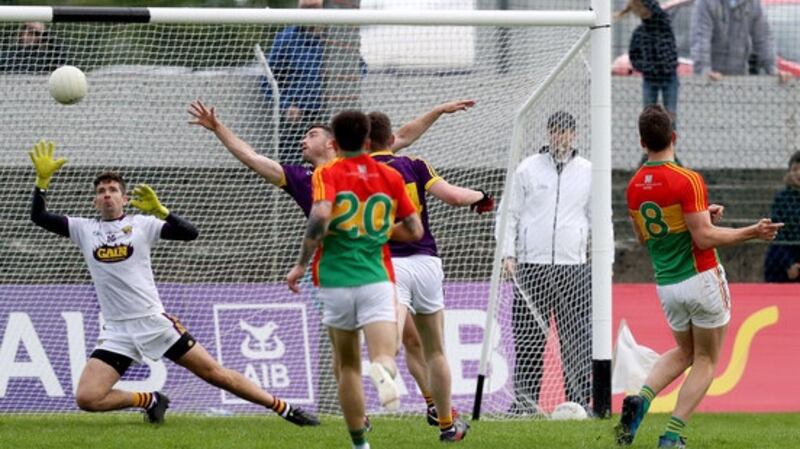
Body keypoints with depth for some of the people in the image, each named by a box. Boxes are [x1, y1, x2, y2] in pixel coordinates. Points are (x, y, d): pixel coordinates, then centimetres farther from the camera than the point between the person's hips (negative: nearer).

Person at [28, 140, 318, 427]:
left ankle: (286, 410, 13)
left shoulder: (141, 224, 2)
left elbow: (190, 233, -8)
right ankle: (150, 400, 10)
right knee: (86, 399, -15)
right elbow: (39, 217, 4)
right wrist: (43, 179, -9)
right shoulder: (84, 229, 7)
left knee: (214, 373, 1)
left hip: (154, 320, -2)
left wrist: (159, 210, -21)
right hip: (117, 332, 2)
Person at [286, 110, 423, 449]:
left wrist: (301, 264, -11)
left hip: (336, 280, 0)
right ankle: (383, 371, -48)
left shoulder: (327, 174, -1)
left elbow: (321, 215, -20)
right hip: (377, 279, 0)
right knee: (385, 358, -11)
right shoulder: (391, 177, 9)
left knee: (348, 366, 15)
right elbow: (414, 231, 10)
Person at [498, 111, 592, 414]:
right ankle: (524, 398, 4)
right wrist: (508, 253, -1)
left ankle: (580, 399, 0)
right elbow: (509, 213, 10)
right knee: (529, 338, -1)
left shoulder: (588, 172, 10)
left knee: (577, 338, -3)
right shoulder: (527, 170, 7)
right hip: (531, 265, 0)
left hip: (574, 267, 0)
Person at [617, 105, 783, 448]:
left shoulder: (634, 186, 3)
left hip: (666, 285, 6)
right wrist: (752, 233, -12)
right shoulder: (688, 181, -16)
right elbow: (704, 237, -20)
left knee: (684, 353, 24)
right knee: (706, 361, 8)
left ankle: (640, 400, -2)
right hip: (700, 278, -6)